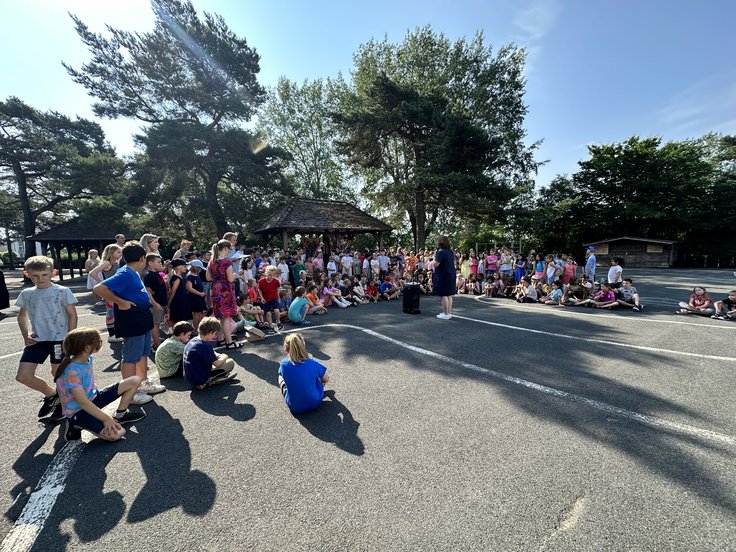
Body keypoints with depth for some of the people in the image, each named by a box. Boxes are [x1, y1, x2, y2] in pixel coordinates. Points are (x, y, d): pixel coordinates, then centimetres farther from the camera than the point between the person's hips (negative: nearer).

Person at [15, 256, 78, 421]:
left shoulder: (62, 291, -8)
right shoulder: (26, 294, 6)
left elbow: (72, 315, -6)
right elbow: (22, 315, 19)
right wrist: (25, 334, 4)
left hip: (59, 339, -5)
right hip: (37, 340, 5)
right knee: (23, 376, 3)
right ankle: (50, 394, 29)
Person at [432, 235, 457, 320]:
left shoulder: (441, 252, -16)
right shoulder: (451, 252, 10)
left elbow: (435, 264, -18)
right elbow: (454, 263, 20)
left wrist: (435, 256, -4)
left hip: (443, 276, -9)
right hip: (451, 275, 9)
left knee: (444, 295, -2)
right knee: (449, 295, 13)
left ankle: (445, 314, 2)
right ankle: (449, 313, 20)